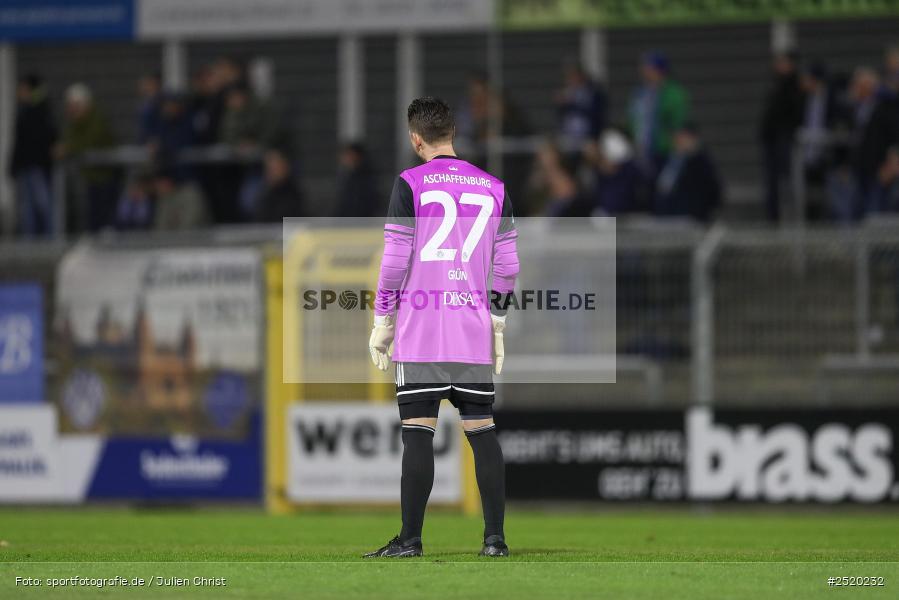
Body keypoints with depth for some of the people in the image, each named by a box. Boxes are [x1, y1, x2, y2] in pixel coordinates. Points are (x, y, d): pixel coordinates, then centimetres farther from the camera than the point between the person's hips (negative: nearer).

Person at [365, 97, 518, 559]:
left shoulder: (410, 184, -4)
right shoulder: (493, 188, 9)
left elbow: (395, 260, -5)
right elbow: (506, 266, 11)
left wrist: (382, 323, 4)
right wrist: (497, 326, 19)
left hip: (421, 330, -4)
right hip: (474, 332, 4)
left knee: (417, 431, -3)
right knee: (482, 430, 7)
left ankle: (410, 539, -4)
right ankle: (495, 538, 4)